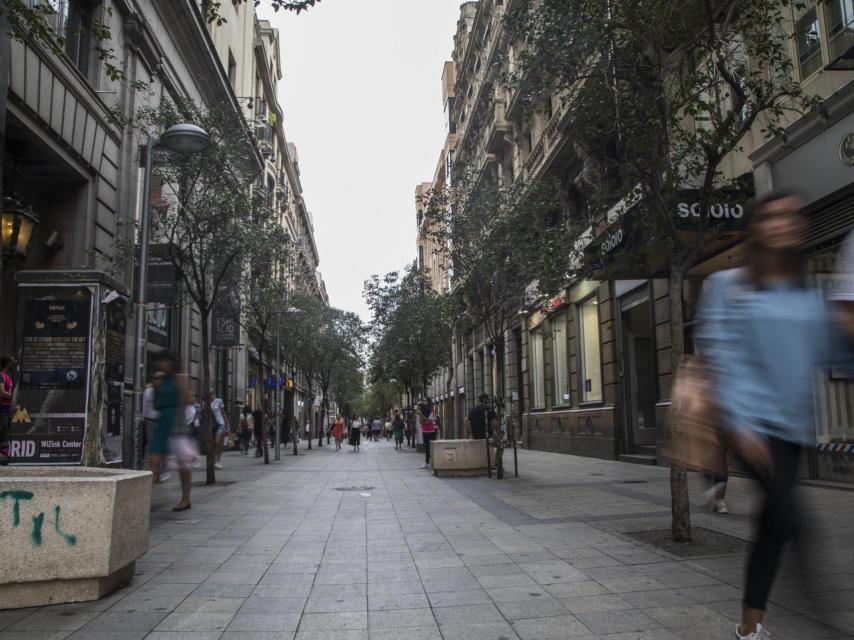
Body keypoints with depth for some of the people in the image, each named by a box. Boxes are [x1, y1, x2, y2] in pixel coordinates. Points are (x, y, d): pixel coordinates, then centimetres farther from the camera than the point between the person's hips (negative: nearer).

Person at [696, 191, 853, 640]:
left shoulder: (812, 292, 11)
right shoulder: (728, 285, -3)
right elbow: (722, 357, -9)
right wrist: (739, 423, -16)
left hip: (793, 423, 5)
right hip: (753, 419, -5)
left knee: (773, 526, 11)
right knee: (789, 522, -18)